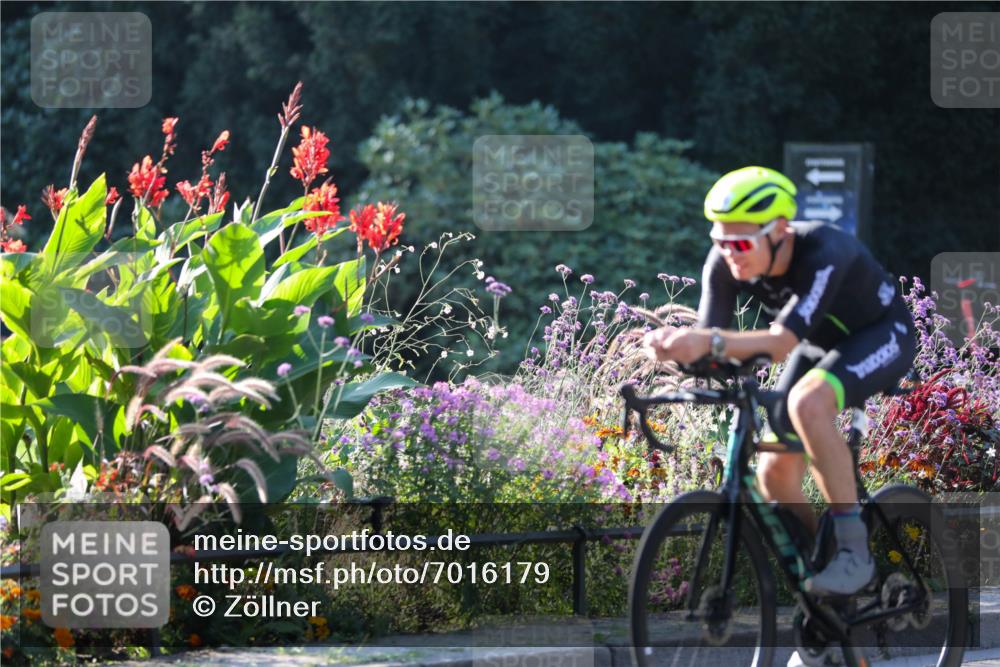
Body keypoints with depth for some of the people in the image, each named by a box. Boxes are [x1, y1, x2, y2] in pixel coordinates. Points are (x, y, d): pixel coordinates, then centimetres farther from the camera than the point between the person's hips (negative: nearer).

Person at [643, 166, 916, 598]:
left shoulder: (823, 254, -38)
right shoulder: (725, 264, -20)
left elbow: (781, 342, -46)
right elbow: (709, 342, -25)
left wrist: (711, 342, -61)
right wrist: (677, 345, -48)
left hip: (881, 336, -7)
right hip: (821, 345, 7)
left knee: (807, 401, -36)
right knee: (775, 473, -4)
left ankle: (854, 550, -29)